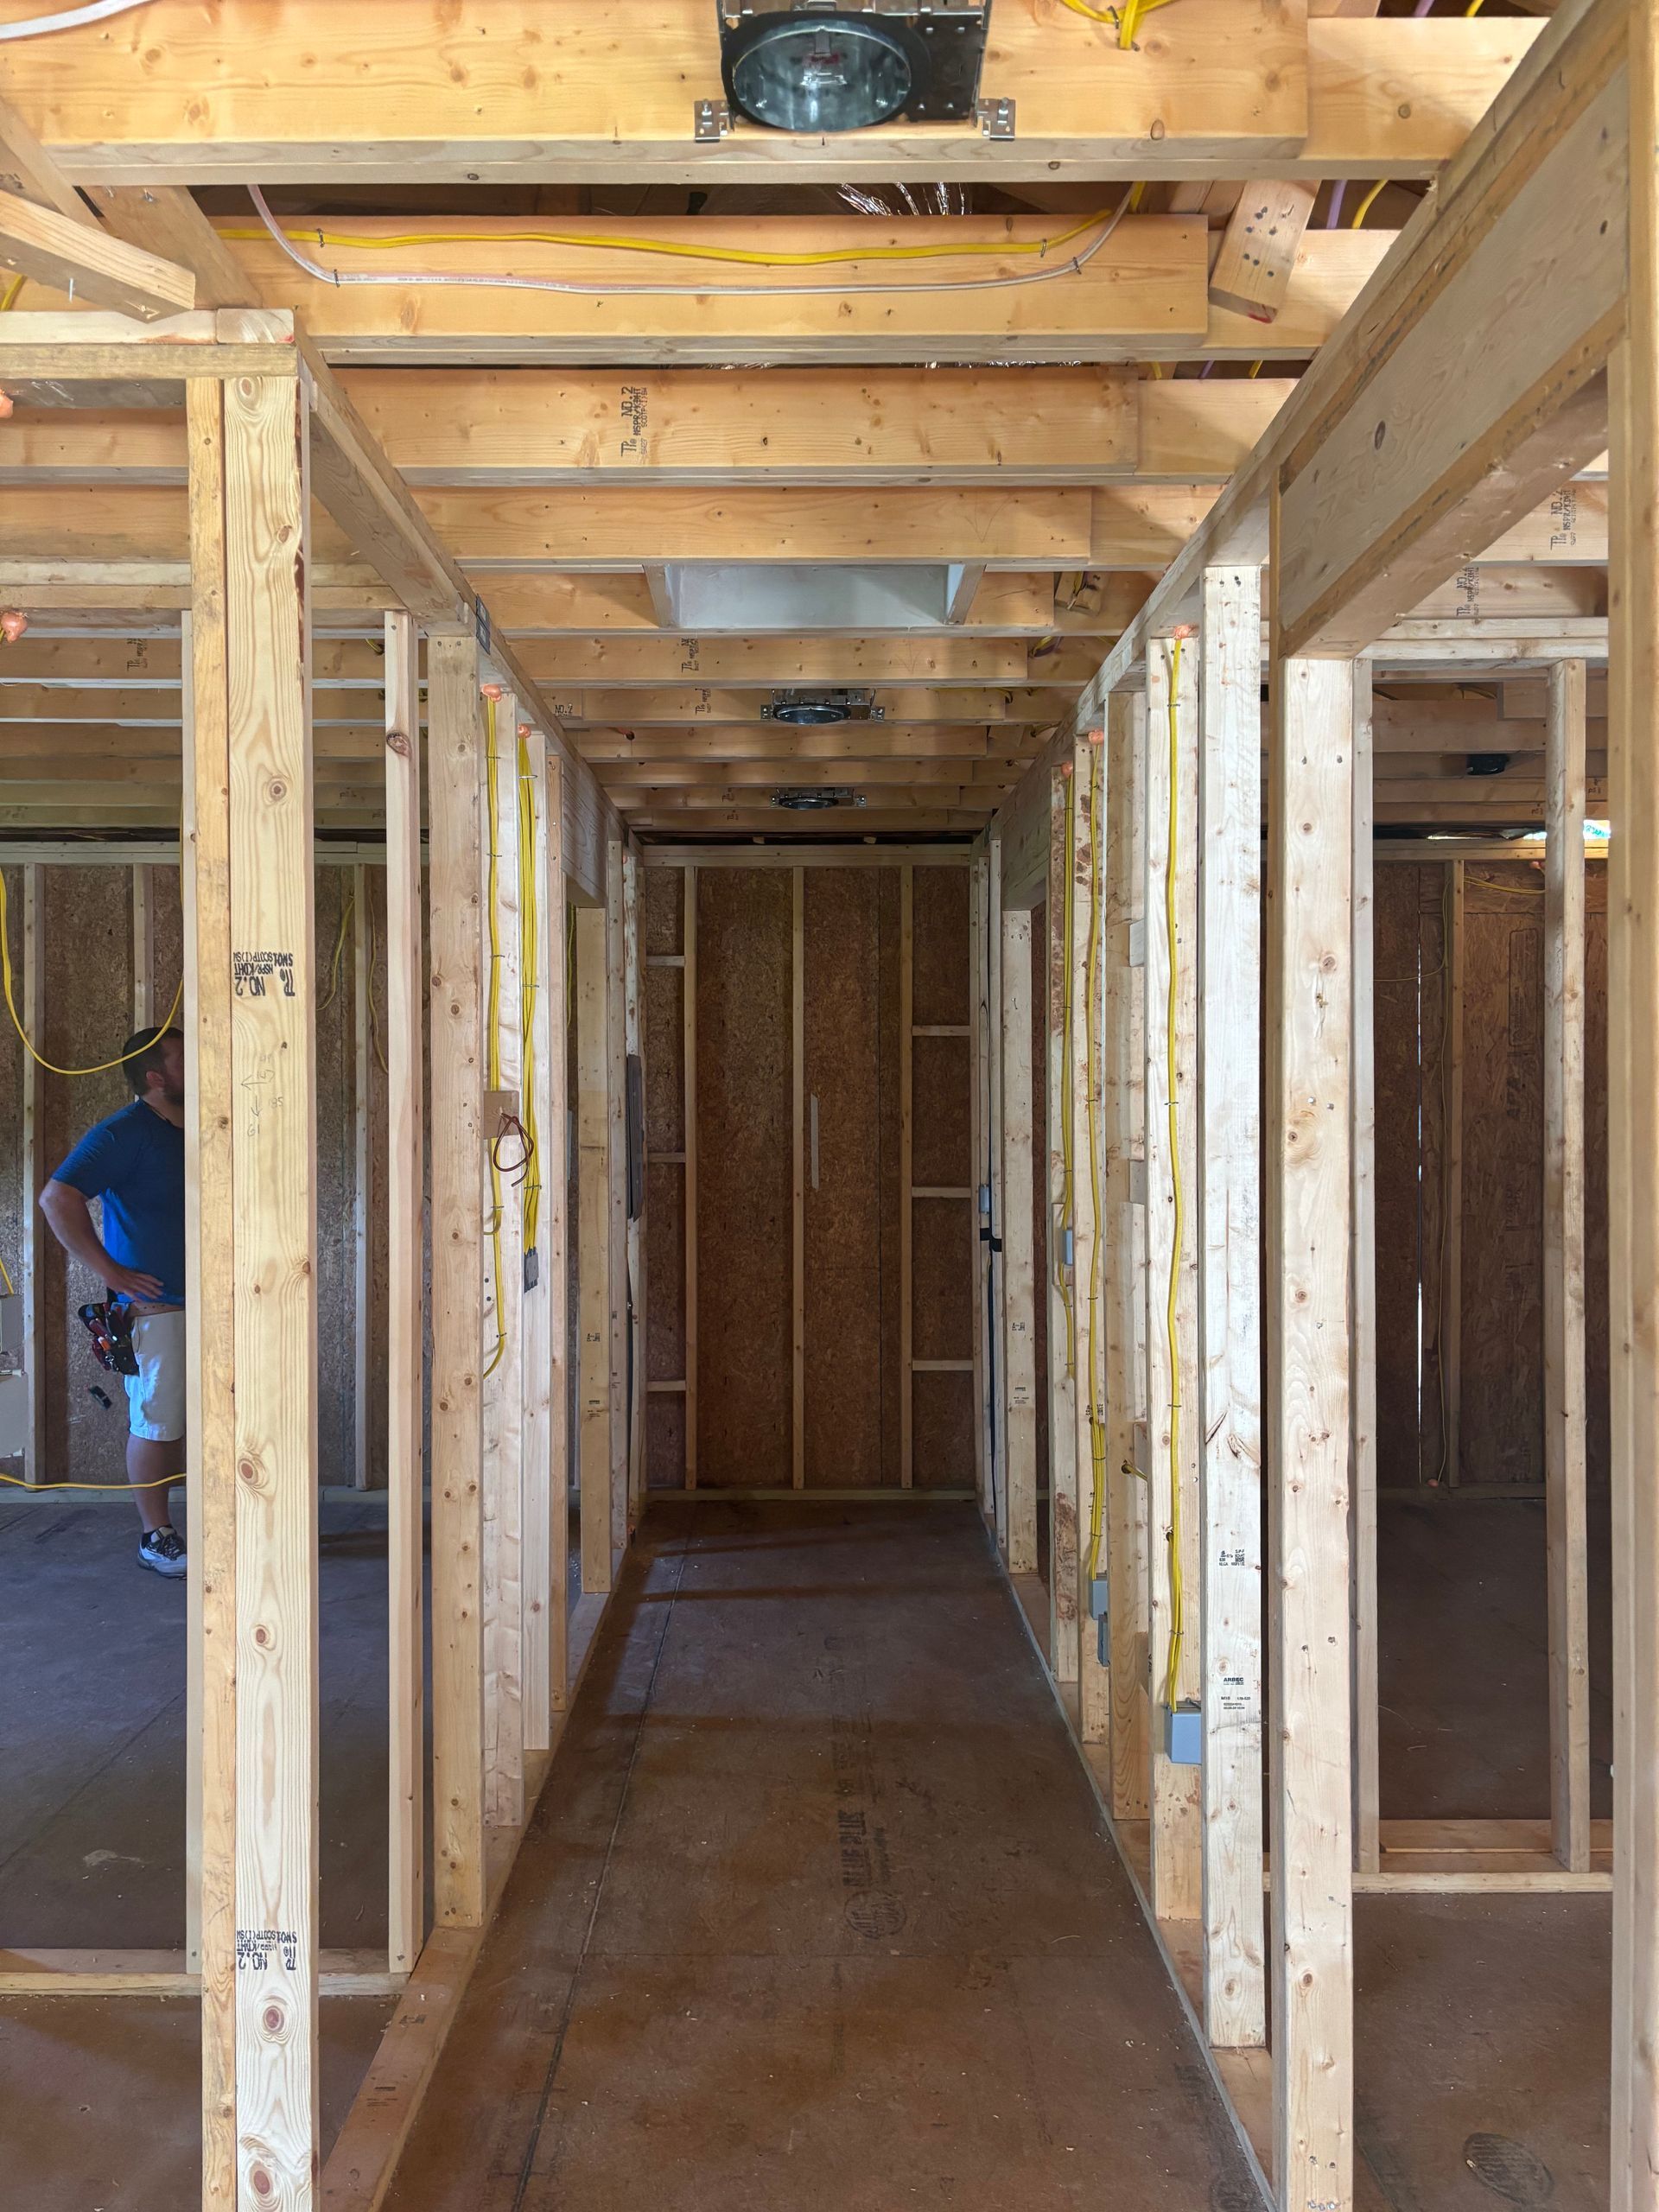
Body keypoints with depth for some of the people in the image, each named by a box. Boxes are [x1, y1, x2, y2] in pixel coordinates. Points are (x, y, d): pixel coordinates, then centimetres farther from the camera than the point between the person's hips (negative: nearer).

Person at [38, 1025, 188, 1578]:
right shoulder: (123, 1134, -12)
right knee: (156, 1424, -1)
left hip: (203, 1303, 7)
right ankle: (156, 1538, 9)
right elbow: (58, 1199, -20)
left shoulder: (193, 1132, 10)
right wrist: (111, 1271, -18)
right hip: (153, 1305, -7)